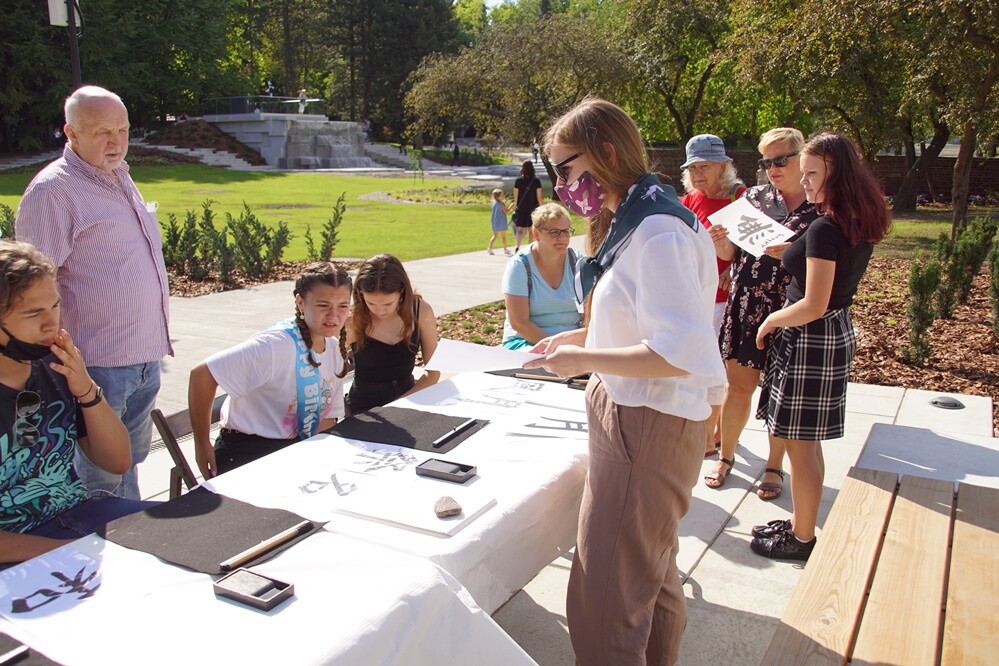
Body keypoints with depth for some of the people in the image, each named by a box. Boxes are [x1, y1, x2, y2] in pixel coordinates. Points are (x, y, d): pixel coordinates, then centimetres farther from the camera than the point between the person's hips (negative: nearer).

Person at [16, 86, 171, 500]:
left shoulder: (119, 178, 14)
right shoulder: (52, 190, -13)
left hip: (145, 355, 8)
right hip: (99, 363, -8)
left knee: (129, 463, 21)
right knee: (99, 480, 2)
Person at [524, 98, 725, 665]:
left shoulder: (658, 232, -21)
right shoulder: (631, 222, 11)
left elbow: (681, 352, -27)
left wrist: (585, 359, -20)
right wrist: (580, 337, 9)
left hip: (647, 427, -11)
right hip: (632, 416, 11)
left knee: (606, 599, -2)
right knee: (652, 574, 26)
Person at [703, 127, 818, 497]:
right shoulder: (754, 197, 7)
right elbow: (730, 252, 10)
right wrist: (719, 242, -13)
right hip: (747, 304, 2)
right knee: (738, 385, 6)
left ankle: (774, 466, 25)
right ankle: (726, 456, 25)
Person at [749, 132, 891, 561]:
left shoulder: (825, 229, -21)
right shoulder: (859, 224, 6)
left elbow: (813, 306, -23)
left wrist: (770, 321, -7)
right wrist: (788, 253, 15)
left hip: (811, 341, -10)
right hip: (837, 333, 10)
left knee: (799, 444, 3)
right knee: (807, 442, 19)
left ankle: (801, 539, 17)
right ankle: (800, 523, 32)